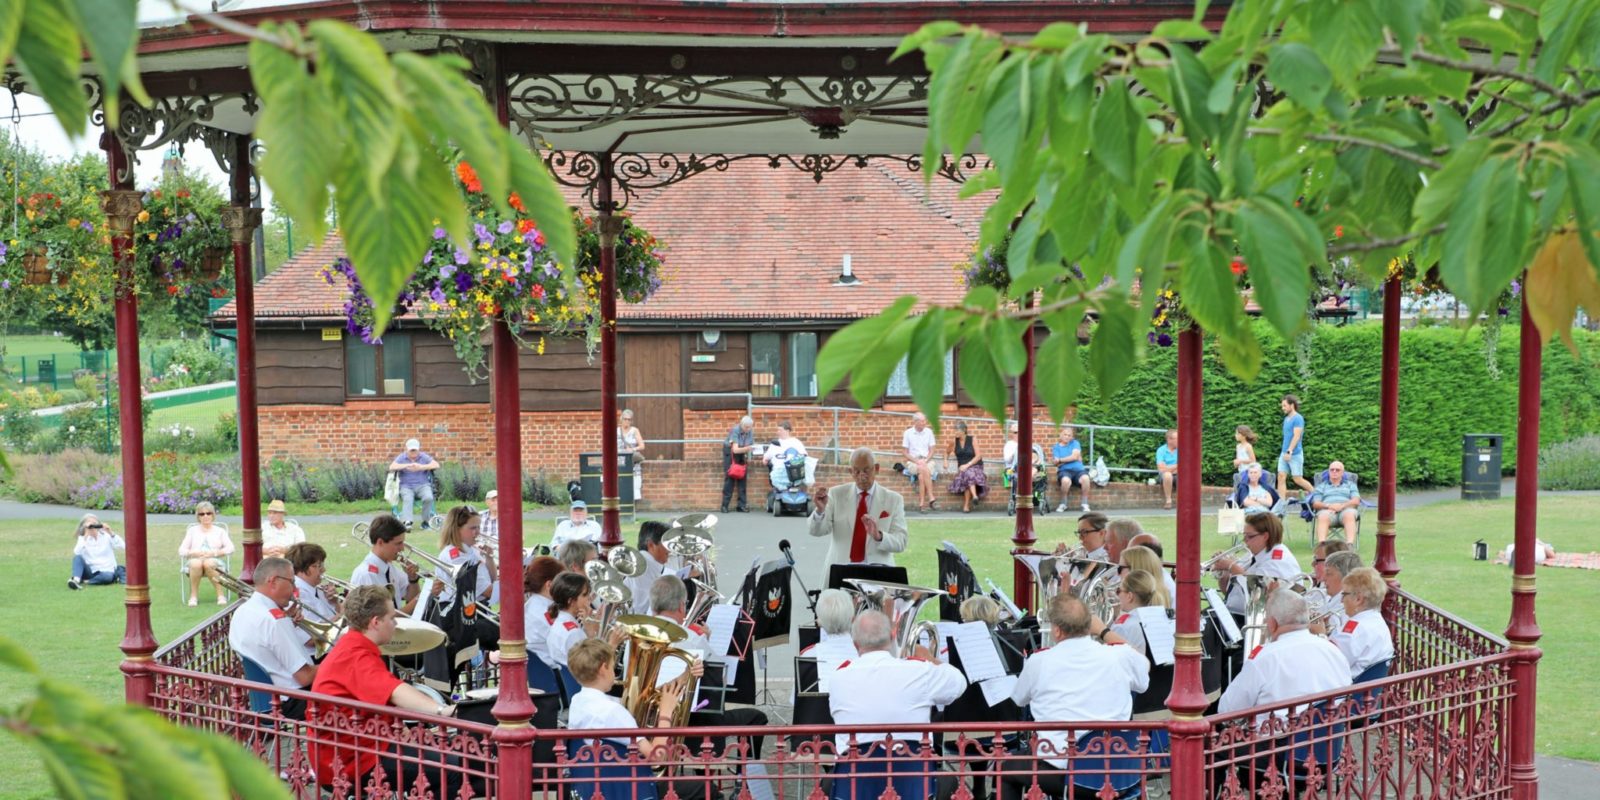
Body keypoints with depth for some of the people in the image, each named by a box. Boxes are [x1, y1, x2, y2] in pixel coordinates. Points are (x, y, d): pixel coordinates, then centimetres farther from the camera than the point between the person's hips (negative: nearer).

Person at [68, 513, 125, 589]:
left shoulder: (106, 535, 5)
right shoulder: (82, 538, 7)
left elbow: (123, 546, -10)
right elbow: (77, 553, -14)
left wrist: (111, 533, -17)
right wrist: (86, 535, -17)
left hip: (106, 571, -1)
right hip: (90, 571, 1)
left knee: (108, 576, -37)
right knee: (77, 557, -26)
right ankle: (76, 580, -45)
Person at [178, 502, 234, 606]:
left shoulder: (219, 531, 17)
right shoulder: (192, 530, 20)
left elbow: (230, 549, 5)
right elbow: (181, 551, 11)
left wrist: (214, 553, -12)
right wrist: (194, 553, -9)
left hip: (214, 561, -1)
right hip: (195, 560, 1)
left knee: (209, 563, -38)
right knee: (196, 563, -37)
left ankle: (221, 595, -30)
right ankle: (193, 596, -26)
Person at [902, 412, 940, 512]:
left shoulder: (929, 431, 9)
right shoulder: (908, 433, 3)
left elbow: (931, 451, 9)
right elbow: (905, 453, 2)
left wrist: (925, 460, -10)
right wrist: (917, 461, -13)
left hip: (927, 461, 1)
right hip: (913, 461, -1)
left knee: (922, 475, -33)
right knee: (924, 470, -35)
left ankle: (921, 503, -36)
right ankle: (931, 499, -34)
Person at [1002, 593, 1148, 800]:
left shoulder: (1039, 662, -9)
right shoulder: (1118, 657, -4)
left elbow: (1018, 699, 12)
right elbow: (1144, 668, 21)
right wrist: (1104, 631, 24)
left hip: (1058, 772, -3)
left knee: (1005, 768, 26)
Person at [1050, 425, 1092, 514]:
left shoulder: (1075, 443, 13)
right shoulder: (1056, 447, 12)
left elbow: (1075, 456, -4)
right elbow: (1056, 463, -2)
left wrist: (1060, 460, -5)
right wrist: (1070, 459, -8)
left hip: (1078, 470, 1)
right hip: (1064, 471, -1)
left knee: (1085, 478, -35)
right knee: (1066, 480, -38)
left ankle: (1085, 504, -20)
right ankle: (1063, 504, -17)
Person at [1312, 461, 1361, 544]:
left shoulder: (1350, 484, 27)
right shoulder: (1321, 486, 27)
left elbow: (1356, 501, 10)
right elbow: (1315, 504, 12)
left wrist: (1342, 506, -11)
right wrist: (1328, 505, -10)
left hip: (1346, 509, 0)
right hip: (1327, 510, 0)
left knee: (1349, 515, -39)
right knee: (1323, 517, -38)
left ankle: (1350, 544, -56)